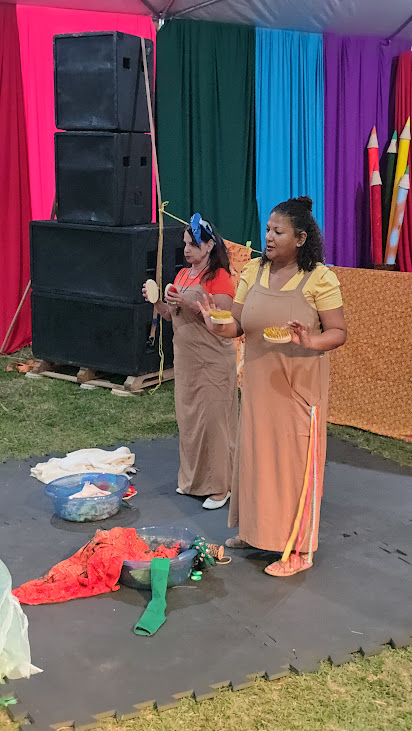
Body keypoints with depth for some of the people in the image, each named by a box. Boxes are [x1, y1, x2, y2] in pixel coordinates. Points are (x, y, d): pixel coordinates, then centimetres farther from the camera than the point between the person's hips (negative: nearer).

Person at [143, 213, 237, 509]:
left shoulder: (219, 277, -12)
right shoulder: (183, 274, 12)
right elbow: (172, 316, 17)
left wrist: (191, 305, -25)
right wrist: (158, 301, -2)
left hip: (212, 362, -8)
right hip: (185, 359, 8)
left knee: (212, 420, -4)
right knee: (188, 418, 14)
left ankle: (219, 486, 6)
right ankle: (192, 479, 27)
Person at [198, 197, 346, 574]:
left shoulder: (319, 277, -11)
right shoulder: (254, 271, 4)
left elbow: (338, 332, -10)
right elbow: (238, 324, 4)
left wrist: (310, 341, -30)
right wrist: (218, 325, -18)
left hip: (299, 387, -5)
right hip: (259, 383, 5)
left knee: (295, 460, 2)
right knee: (256, 453, 15)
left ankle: (298, 548, 15)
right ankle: (256, 529, 34)